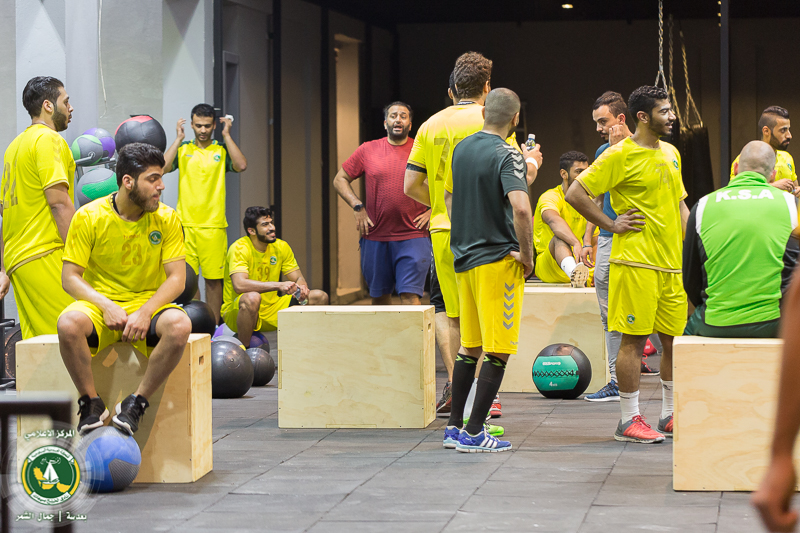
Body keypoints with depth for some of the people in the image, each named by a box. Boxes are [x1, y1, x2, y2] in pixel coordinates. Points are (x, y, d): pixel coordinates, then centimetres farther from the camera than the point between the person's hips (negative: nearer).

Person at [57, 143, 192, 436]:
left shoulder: (167, 218, -1)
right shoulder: (89, 217, -6)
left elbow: (176, 278, -4)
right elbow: (70, 277, -5)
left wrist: (145, 312, -21)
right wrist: (105, 305, -21)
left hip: (148, 303, 1)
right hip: (99, 303, -1)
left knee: (180, 325, -34)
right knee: (69, 323, -36)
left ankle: (136, 403, -17)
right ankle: (91, 403, -15)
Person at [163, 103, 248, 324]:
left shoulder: (222, 150, 8)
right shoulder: (182, 148, 10)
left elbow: (241, 165, -11)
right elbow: (163, 167, -7)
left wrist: (227, 135, -5)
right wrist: (179, 139, -3)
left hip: (214, 225, 0)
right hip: (185, 223, 0)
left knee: (213, 278, 1)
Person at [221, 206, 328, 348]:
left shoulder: (281, 247, 2)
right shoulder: (239, 249, -18)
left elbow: (298, 278, 4)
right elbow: (239, 285, -32)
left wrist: (302, 288, -22)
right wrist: (279, 285, -37)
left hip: (270, 312, 6)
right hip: (236, 311, -6)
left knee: (320, 297, -4)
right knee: (252, 297, -41)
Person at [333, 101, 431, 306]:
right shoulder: (368, 150, 7)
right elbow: (340, 180, 13)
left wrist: (432, 210, -1)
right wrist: (357, 207, 0)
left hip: (412, 238, -2)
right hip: (375, 238, 2)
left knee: (410, 297, -11)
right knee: (379, 297, 11)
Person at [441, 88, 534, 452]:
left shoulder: (462, 148, 9)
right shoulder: (507, 156, -15)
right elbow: (520, 207, -29)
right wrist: (526, 253, -17)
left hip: (465, 258, 8)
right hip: (498, 260, -8)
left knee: (469, 346, 16)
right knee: (498, 351, -2)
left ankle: (454, 427, 18)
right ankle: (474, 433, -4)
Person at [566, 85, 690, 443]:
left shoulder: (670, 154, 14)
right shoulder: (620, 155, -9)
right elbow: (576, 194, -10)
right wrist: (611, 225, -9)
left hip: (673, 264, 7)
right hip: (636, 262, -7)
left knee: (676, 339, 10)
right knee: (634, 339, -4)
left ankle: (670, 415, 22)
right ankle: (629, 420, 1)